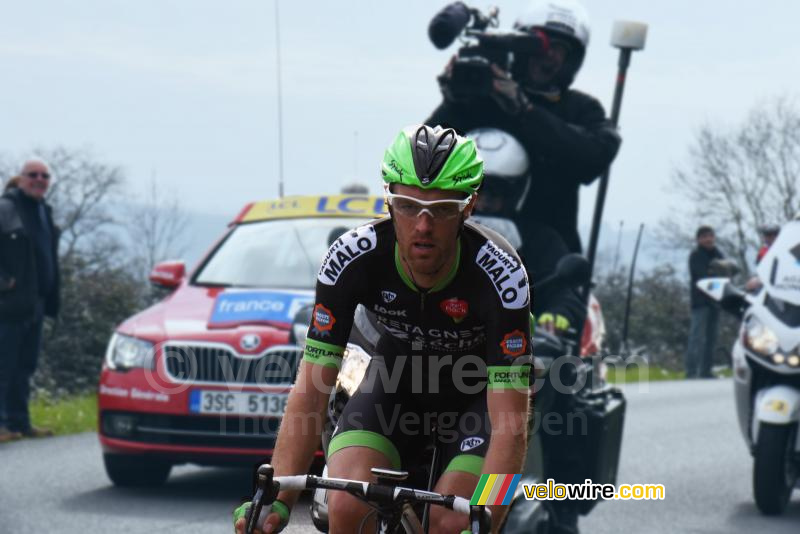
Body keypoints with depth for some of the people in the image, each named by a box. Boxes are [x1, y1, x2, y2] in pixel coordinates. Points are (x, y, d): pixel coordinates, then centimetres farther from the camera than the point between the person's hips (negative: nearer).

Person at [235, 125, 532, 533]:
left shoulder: (498, 273, -34)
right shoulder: (353, 258, -28)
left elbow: (510, 424, -37)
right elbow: (310, 392, -27)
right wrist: (275, 501, -39)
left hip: (479, 391, -2)